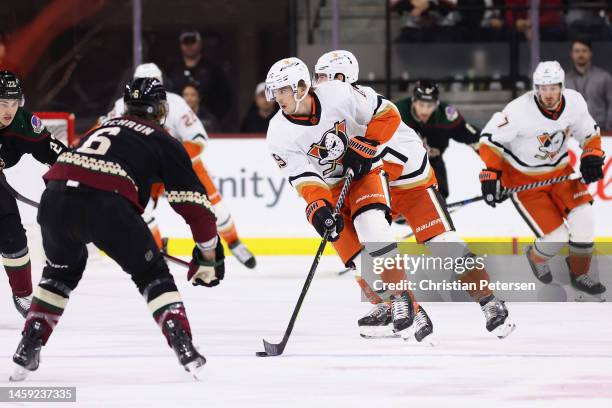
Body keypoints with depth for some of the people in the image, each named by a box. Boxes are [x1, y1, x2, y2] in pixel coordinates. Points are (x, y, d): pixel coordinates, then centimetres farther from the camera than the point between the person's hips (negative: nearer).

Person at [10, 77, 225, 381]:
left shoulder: (103, 127, 34)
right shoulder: (163, 142, 19)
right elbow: (193, 202, 13)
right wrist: (209, 252, 22)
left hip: (55, 196, 4)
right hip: (106, 204, -4)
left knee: (62, 269, 31)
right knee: (151, 273, 16)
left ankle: (28, 349, 23)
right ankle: (184, 348, 3)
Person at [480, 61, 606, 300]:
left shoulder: (575, 103, -14)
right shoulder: (519, 111, -30)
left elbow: (590, 134, 5)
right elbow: (490, 139, -18)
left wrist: (592, 158, -11)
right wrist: (491, 175, -23)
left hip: (559, 170, 5)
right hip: (522, 177, -5)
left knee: (583, 217, -12)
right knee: (556, 238, -11)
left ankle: (579, 274, 12)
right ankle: (536, 257, 27)